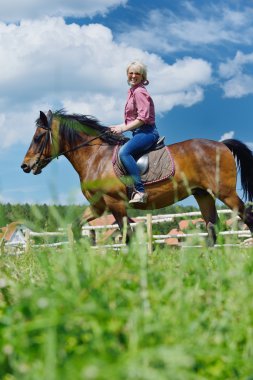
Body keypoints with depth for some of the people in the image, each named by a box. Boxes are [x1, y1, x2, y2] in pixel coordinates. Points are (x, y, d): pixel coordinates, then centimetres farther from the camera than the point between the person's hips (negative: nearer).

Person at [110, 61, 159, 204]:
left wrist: (123, 129, -17)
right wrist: (119, 127, 10)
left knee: (124, 152, -32)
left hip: (147, 131, -11)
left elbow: (143, 118, -19)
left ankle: (140, 191, -37)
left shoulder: (139, 91, -10)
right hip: (139, 133, 11)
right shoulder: (132, 91, 20)